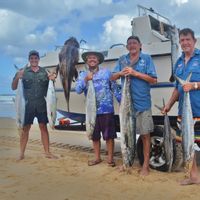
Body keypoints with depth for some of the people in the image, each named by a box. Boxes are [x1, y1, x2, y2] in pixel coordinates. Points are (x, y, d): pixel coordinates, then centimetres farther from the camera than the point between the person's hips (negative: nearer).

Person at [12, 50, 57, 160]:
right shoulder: (23, 72, 2)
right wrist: (17, 78, -20)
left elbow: (48, 87, 13)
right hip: (28, 105, -1)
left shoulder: (44, 72, 8)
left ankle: (47, 152, 12)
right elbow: (13, 87, 0)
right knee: (25, 128, 2)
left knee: (43, 127, 5)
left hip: (42, 105, 2)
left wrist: (51, 79, -7)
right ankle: (21, 153, 10)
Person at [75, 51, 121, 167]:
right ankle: (97, 158, 28)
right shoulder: (83, 75, 8)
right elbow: (78, 90, -4)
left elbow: (115, 89, 3)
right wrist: (86, 79, -18)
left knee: (109, 135, 2)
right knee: (95, 136, 13)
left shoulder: (106, 72, 3)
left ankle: (110, 158, 16)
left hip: (106, 110, -3)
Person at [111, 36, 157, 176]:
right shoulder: (122, 60, 11)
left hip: (143, 103, -3)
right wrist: (121, 72, -10)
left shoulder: (146, 58, 0)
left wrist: (135, 73, -16)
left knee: (145, 134, 1)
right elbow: (113, 77, 12)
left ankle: (146, 165, 11)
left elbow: (153, 79, -6)